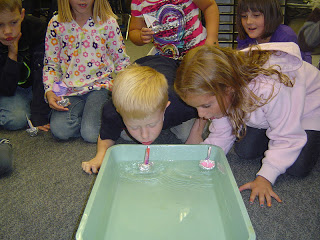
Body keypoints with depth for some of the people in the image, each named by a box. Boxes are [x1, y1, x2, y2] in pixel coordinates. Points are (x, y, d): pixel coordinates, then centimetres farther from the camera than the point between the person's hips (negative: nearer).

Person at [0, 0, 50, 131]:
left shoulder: (37, 28, -22)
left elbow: (41, 75, -25)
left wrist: (38, 117, -29)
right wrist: (12, 55, -31)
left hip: (35, 85, 2)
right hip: (11, 91, -1)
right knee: (16, 119, -29)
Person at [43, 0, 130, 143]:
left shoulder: (108, 22, 0)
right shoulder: (56, 24, 3)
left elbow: (121, 60, 6)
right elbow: (50, 63, 8)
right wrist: (49, 92, -7)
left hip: (99, 85, -1)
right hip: (69, 88, 2)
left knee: (91, 134, -22)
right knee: (59, 131, -22)